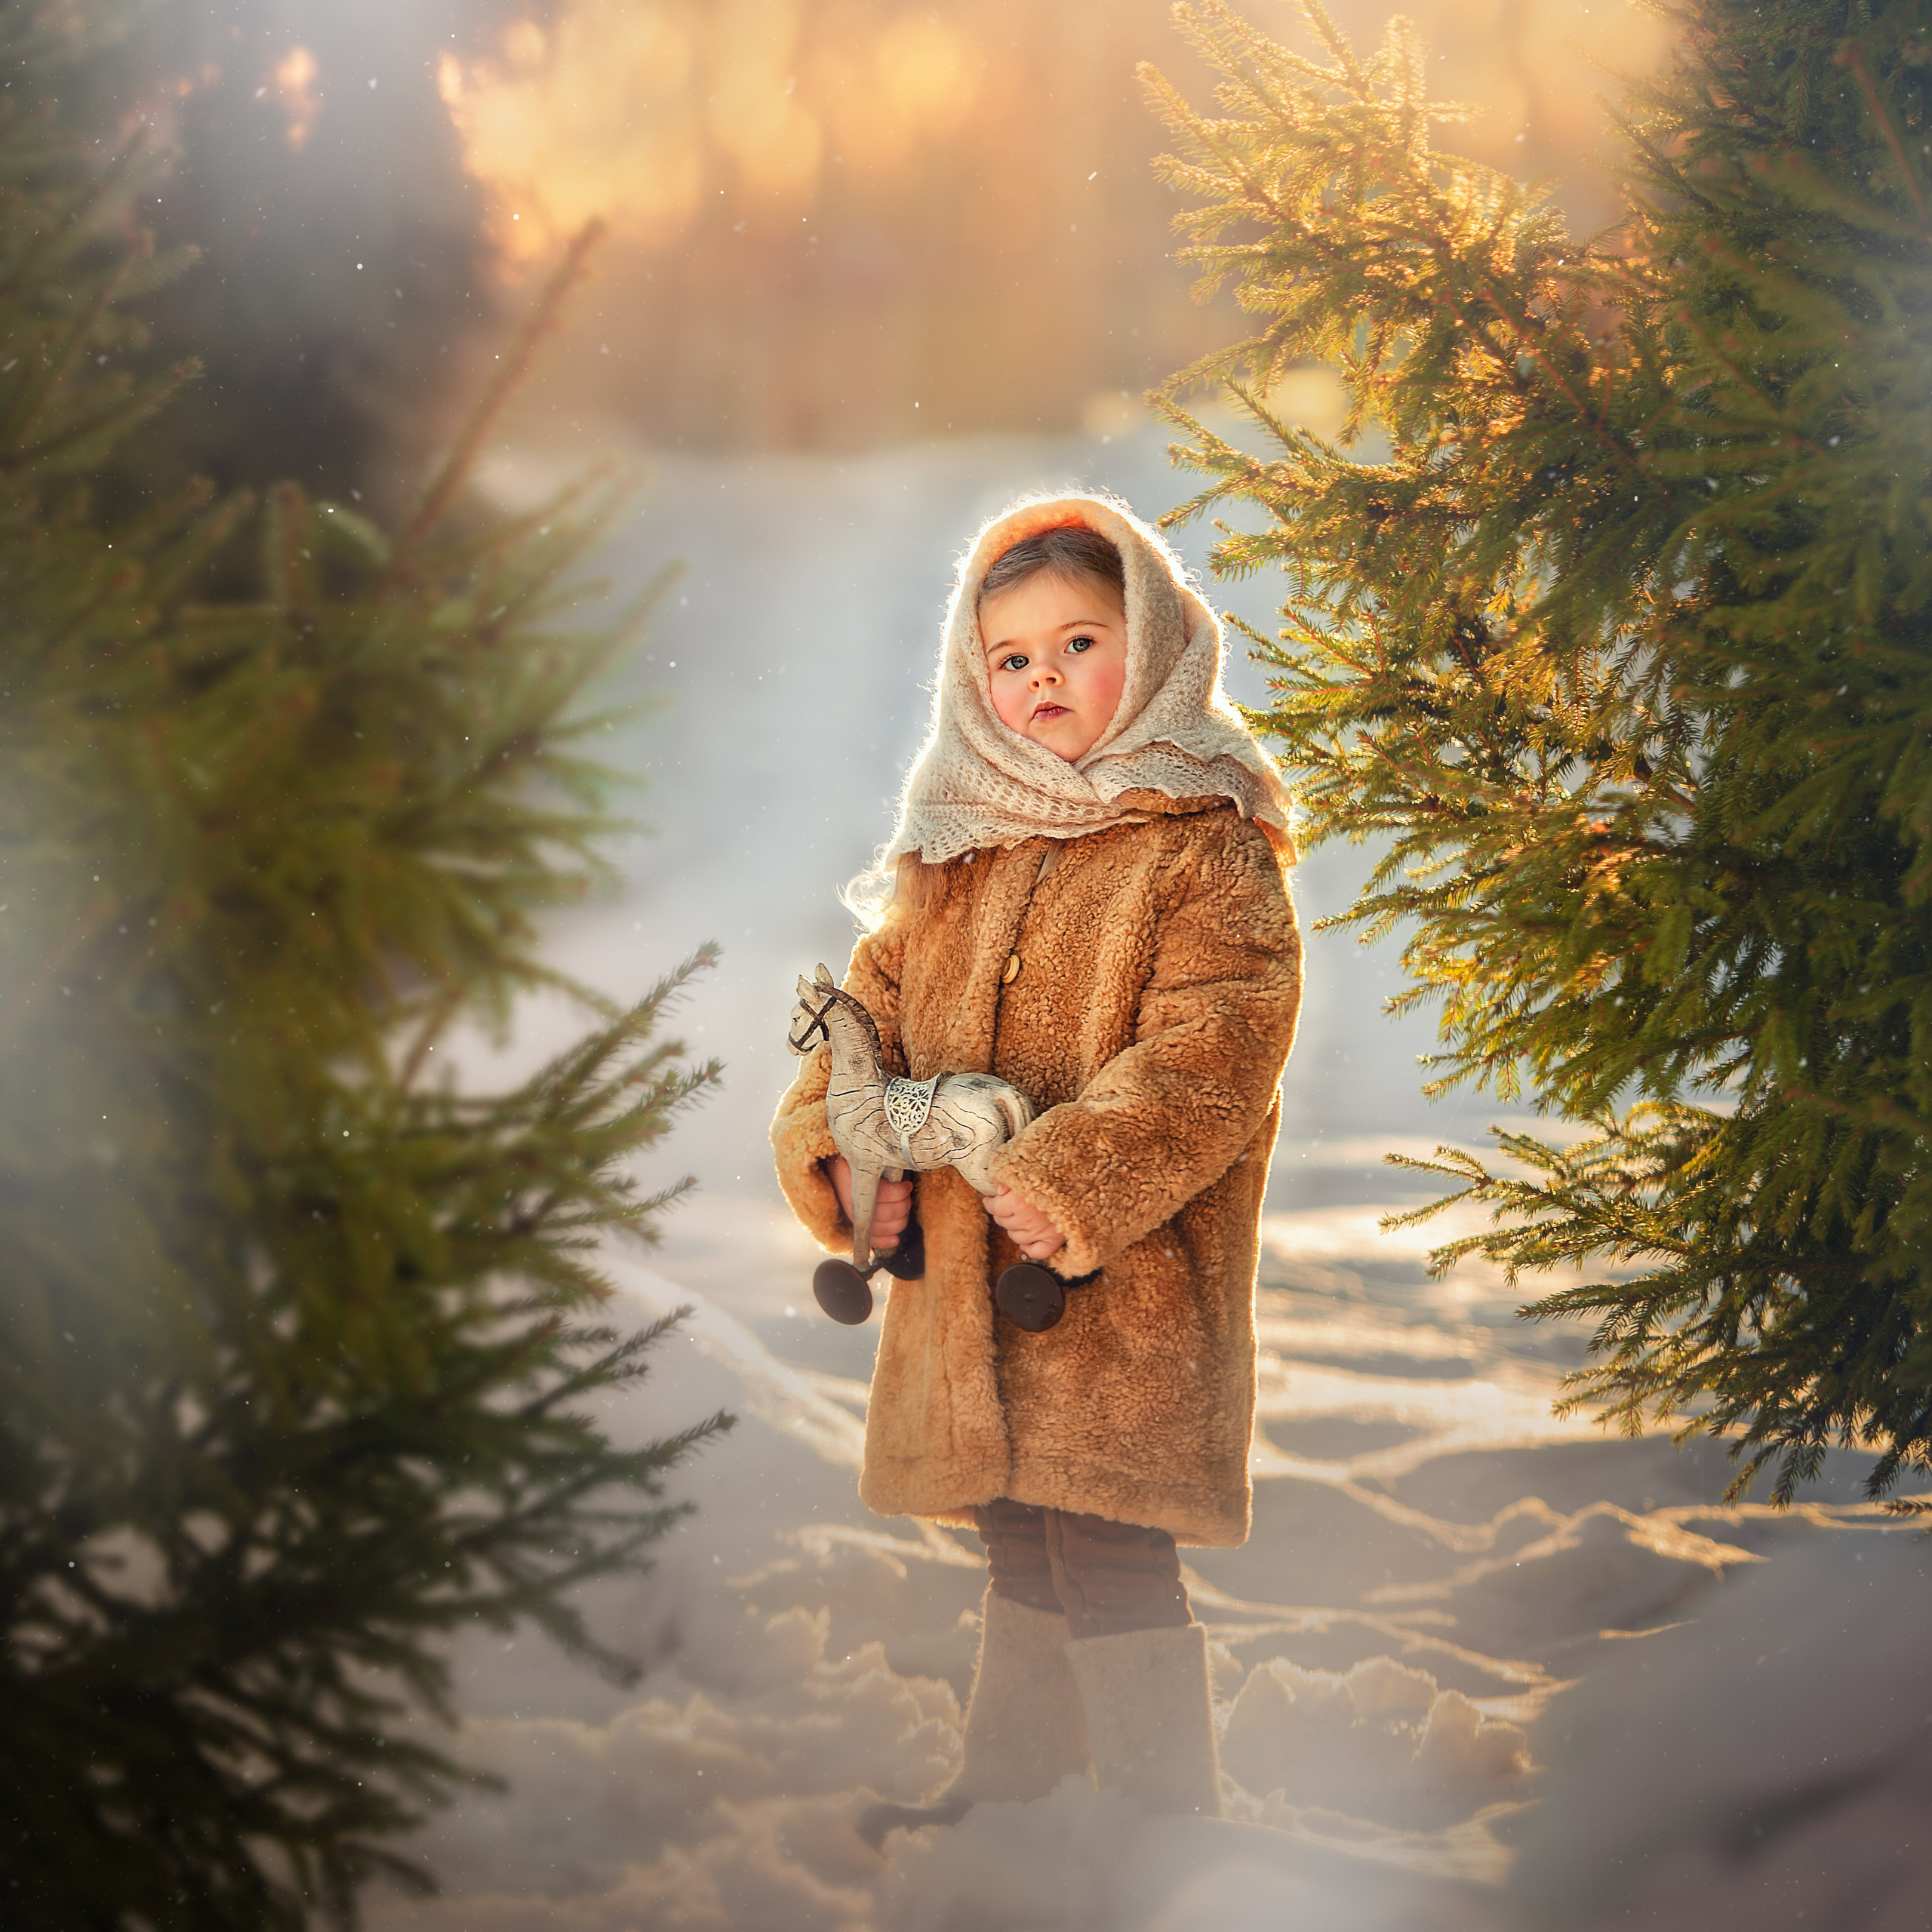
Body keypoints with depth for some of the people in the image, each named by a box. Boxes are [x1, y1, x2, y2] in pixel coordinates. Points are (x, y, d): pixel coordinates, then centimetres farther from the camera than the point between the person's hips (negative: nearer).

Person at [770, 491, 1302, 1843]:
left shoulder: (1206, 846, -7)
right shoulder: (956, 851, 15)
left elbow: (1211, 1048, -16)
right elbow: (878, 996, 17)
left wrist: (1070, 1188, -22)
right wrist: (842, 1143, -1)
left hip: (1122, 1280, -7)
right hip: (966, 1274, 7)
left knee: (1112, 1555, -8)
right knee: (1022, 1552, 18)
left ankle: (1167, 1832, 2)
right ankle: (1007, 1789, 30)